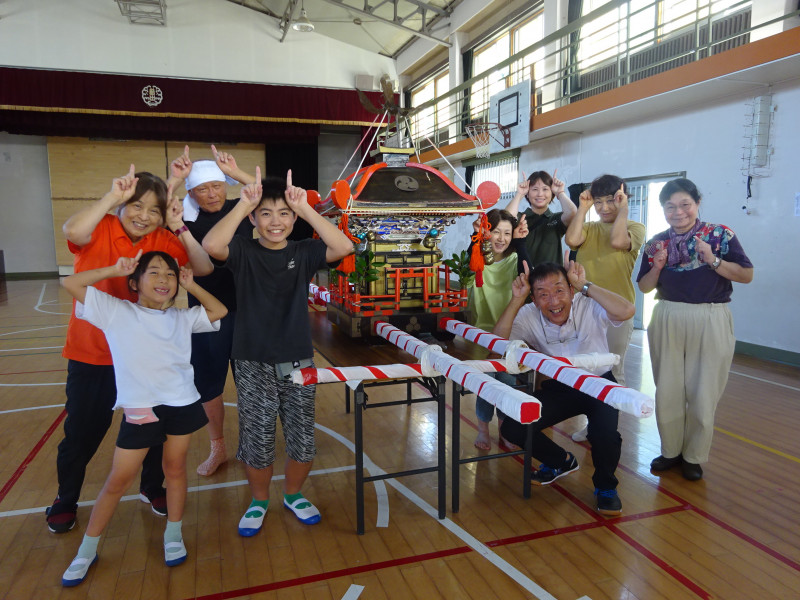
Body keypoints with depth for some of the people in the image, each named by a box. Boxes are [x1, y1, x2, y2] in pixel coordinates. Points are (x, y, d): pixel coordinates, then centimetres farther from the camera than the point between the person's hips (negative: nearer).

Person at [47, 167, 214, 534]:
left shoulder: (164, 241, -3)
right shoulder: (100, 230, -12)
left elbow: (204, 269, -14)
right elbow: (72, 231, -35)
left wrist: (180, 229, -23)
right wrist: (113, 196, -34)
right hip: (92, 353, -2)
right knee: (82, 430, 12)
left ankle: (152, 488, 39)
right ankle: (66, 501, 37)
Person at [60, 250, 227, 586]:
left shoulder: (182, 318, 7)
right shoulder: (116, 312, -2)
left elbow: (220, 311, 14)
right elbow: (70, 283, -4)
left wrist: (191, 286, 7)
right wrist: (114, 270, -6)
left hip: (182, 405, 3)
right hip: (139, 410, -2)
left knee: (175, 469, 14)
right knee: (118, 481, 8)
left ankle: (173, 535, 35)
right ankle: (87, 550, 28)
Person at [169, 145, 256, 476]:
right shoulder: (185, 217, -3)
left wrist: (237, 173, -19)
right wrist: (174, 180, -24)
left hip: (246, 311, 0)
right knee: (207, 384, 14)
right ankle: (217, 448, 35)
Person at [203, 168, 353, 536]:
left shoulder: (303, 253, 1)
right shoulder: (243, 251, -4)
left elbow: (343, 248, -17)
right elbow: (212, 245, -26)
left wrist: (306, 209, -20)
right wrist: (243, 204, -23)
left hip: (298, 363, 2)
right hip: (253, 366, -2)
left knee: (302, 440, 12)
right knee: (256, 442, 10)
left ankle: (293, 494, 39)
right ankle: (259, 501, 37)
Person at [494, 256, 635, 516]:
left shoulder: (588, 307, -19)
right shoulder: (528, 316, -12)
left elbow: (627, 311, -38)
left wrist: (585, 286, -34)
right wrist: (516, 300, -30)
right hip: (557, 388, 3)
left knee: (605, 432, -31)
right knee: (512, 428, -12)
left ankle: (605, 486, 6)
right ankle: (561, 461, 20)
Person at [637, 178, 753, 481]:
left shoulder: (720, 235, -3)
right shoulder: (657, 243, 5)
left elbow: (746, 275, -4)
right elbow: (644, 287, 8)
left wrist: (713, 260, -18)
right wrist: (657, 266, -10)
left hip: (710, 321, -2)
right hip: (668, 320, 3)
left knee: (703, 393, 4)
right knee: (667, 390, 7)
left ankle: (694, 456, 21)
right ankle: (671, 450, 25)